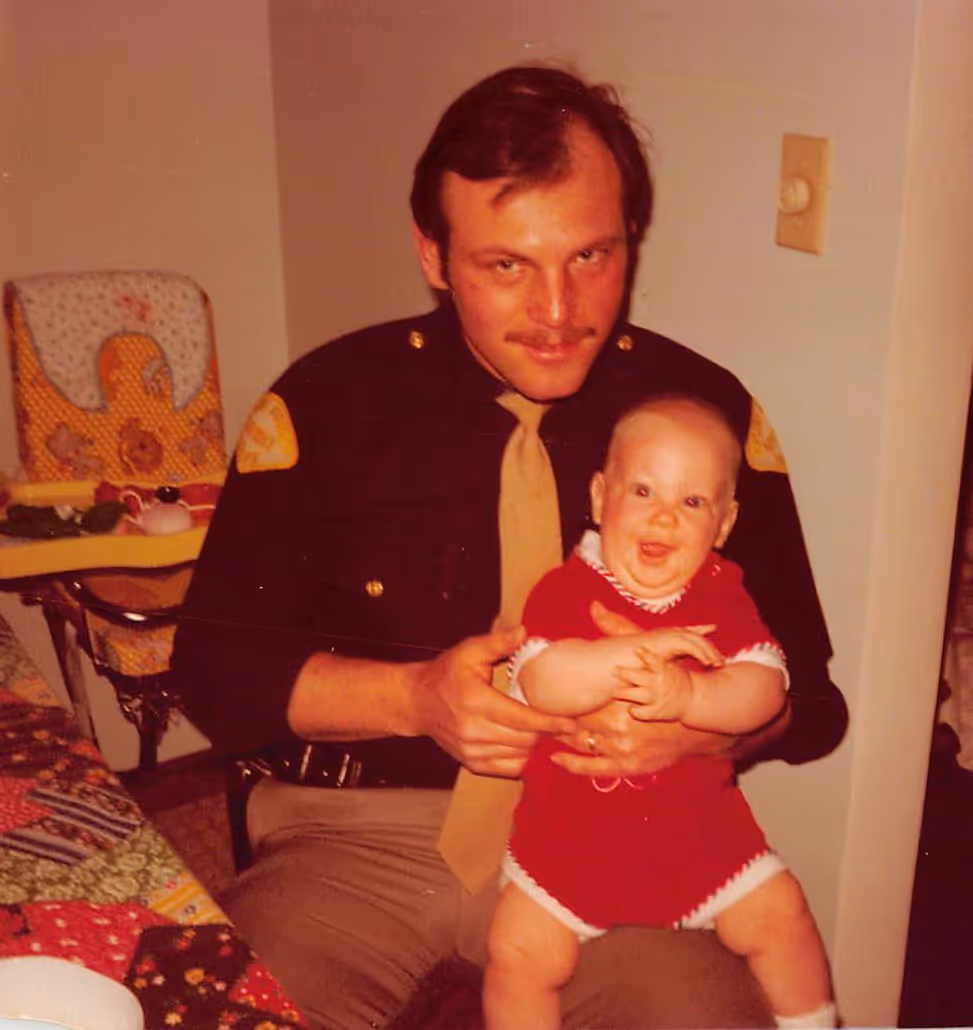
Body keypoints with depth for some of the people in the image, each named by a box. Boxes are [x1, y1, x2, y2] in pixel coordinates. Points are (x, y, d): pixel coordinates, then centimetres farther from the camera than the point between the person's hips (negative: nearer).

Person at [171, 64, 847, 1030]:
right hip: (360, 832, 0)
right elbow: (214, 664, -1)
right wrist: (414, 698, -18)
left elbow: (807, 693, 5)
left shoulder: (709, 409, 2)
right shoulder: (325, 402, 0)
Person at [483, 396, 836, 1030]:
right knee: (520, 951, -8)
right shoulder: (565, 589, -11)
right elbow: (539, 681, -27)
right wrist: (641, 651, -34)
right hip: (570, 832, -1)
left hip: (697, 828, 2)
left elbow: (765, 689, -15)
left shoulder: (723, 595, -2)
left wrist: (689, 694, -33)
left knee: (778, 915, 4)